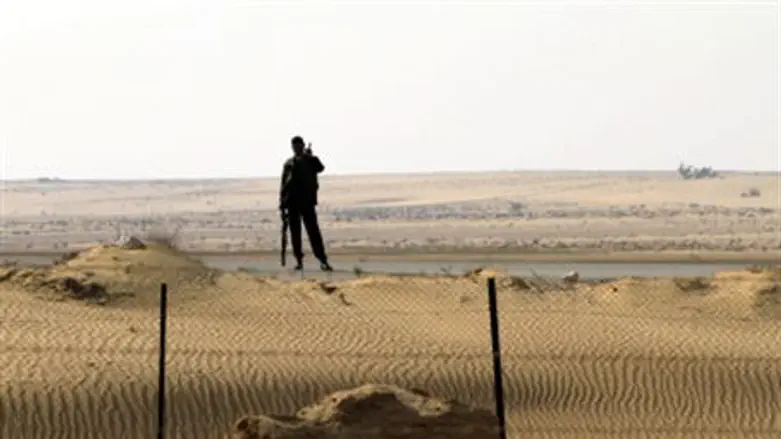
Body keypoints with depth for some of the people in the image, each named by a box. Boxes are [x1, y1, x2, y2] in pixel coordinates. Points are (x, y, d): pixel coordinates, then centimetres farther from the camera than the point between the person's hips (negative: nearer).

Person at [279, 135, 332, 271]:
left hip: (307, 201, -3)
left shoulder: (311, 161, 7)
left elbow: (320, 168, -16)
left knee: (313, 231, -8)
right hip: (292, 202, 3)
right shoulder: (289, 163, 14)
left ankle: (323, 261, -11)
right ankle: (299, 260, 9)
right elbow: (283, 184, 14)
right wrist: (282, 204, 8)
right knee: (295, 232, 3)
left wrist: (310, 156, -28)